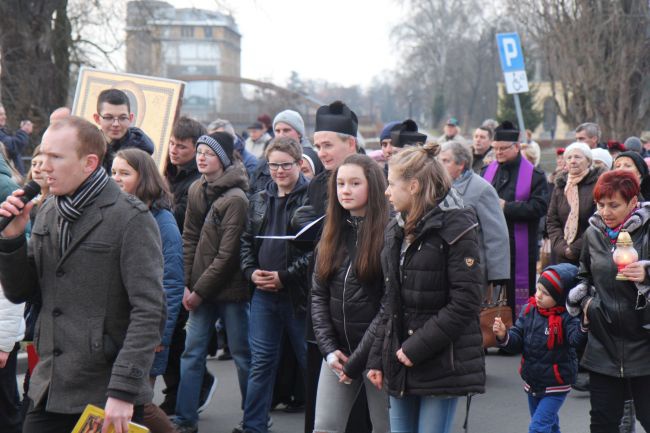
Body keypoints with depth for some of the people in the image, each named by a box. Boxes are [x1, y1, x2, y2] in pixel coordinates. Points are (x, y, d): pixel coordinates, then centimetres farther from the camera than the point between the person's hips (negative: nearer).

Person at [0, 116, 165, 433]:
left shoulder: (131, 219, -10)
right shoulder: (47, 213, 10)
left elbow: (149, 312, -15)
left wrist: (124, 391, -21)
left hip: (106, 396, -6)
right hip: (49, 391, 6)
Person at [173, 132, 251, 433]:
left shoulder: (235, 199, -15)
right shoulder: (196, 190, 6)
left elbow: (227, 254, -16)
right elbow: (189, 239, 7)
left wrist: (200, 290, -13)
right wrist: (186, 284, -1)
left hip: (230, 288, -6)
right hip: (199, 288, 6)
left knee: (241, 352, 5)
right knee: (192, 352, 6)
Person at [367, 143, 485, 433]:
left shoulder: (455, 226, -10)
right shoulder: (396, 230, 13)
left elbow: (465, 301, -15)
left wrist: (417, 346, -17)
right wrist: (378, 356, 11)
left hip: (442, 363, -7)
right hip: (401, 364, 7)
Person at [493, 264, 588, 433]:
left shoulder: (566, 317, -19)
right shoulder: (529, 311, -3)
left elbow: (577, 339, -35)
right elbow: (517, 342, 0)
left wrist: (585, 323, -54)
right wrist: (504, 336, -21)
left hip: (555, 387, -6)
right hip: (532, 384, 6)